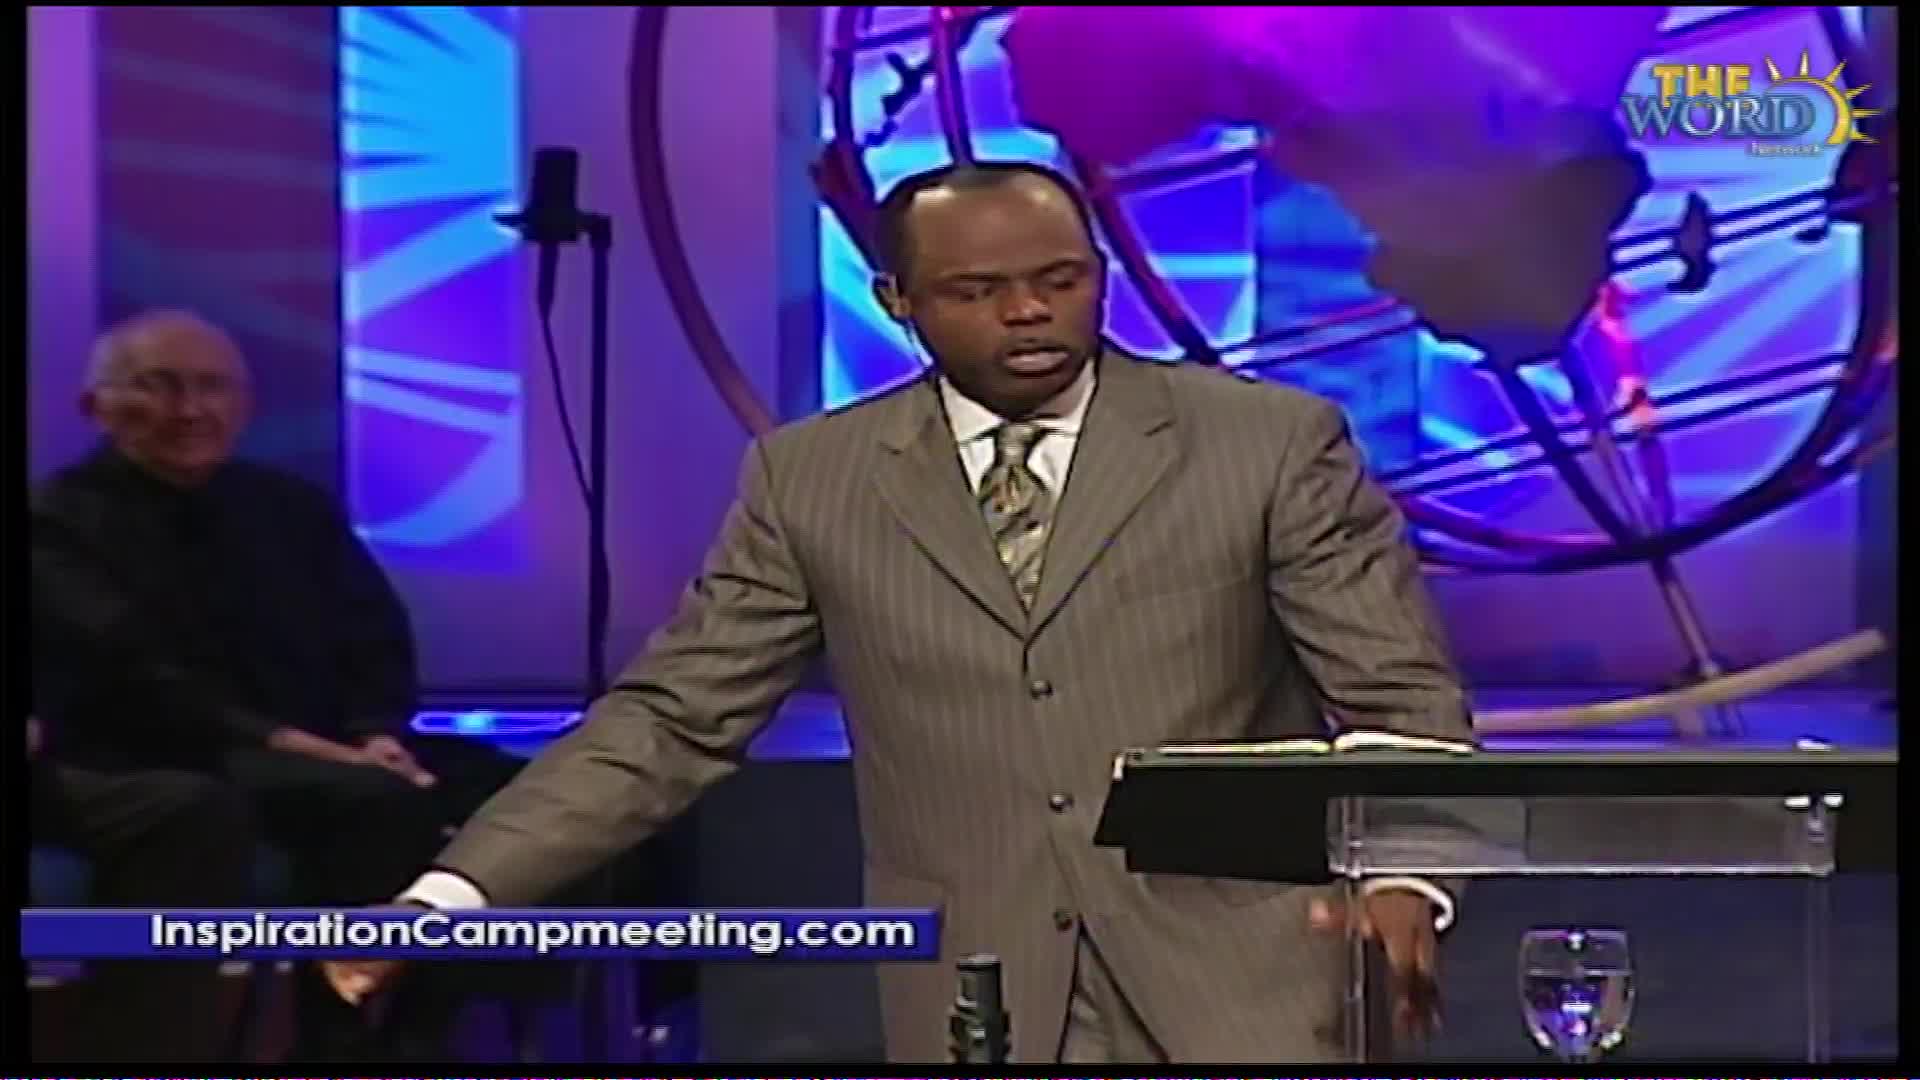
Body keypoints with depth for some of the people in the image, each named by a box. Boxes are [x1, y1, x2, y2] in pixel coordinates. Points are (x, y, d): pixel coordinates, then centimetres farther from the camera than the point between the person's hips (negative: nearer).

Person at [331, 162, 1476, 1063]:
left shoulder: (1276, 440, 0)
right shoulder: (812, 477, 6)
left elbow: (1405, 700, -1)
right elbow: (672, 720, 5)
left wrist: (1404, 879, -22)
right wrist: (452, 898, -6)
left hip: (1251, 985, -1)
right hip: (980, 1007, 1)